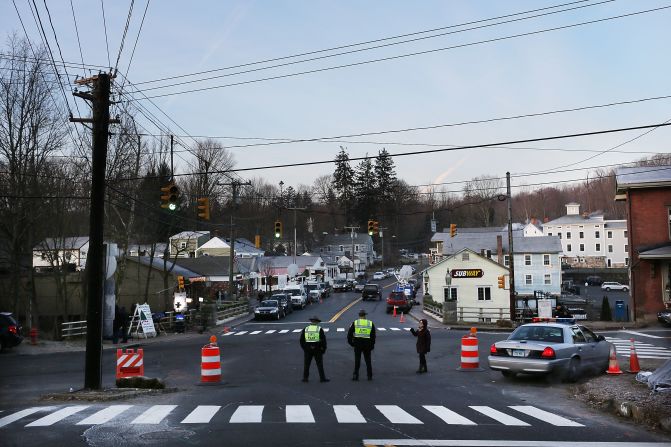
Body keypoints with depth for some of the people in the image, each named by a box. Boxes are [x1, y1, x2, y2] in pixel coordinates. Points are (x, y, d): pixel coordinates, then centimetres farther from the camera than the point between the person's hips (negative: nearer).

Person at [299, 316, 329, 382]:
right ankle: (322, 378, 4)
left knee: (306, 364, 10)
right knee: (320, 364, 4)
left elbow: (301, 340, 7)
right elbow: (323, 340, -3)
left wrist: (304, 348, 15)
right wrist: (324, 349, 5)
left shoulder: (305, 329, 5)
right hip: (317, 349, -2)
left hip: (307, 349, 2)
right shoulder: (320, 329, -2)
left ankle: (305, 378, 12)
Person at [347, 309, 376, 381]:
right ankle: (370, 376, 13)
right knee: (368, 360, 11)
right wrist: (372, 345, 11)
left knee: (357, 360, 6)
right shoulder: (370, 323, 3)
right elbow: (373, 336, 5)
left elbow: (349, 333, -1)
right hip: (367, 344, 1)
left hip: (357, 343, -1)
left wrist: (350, 342, 10)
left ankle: (355, 375, 3)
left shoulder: (355, 323, -1)